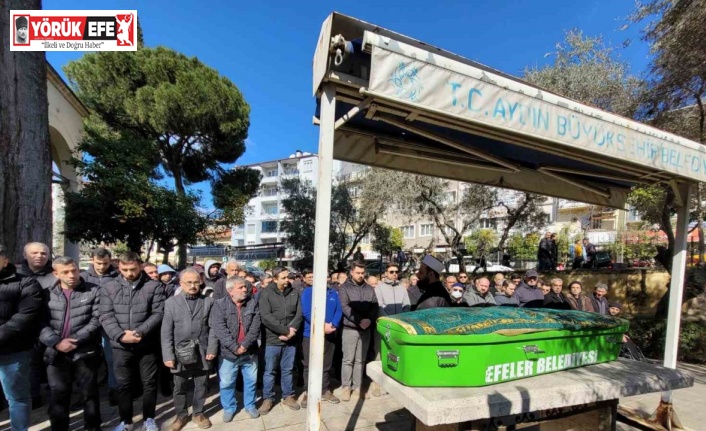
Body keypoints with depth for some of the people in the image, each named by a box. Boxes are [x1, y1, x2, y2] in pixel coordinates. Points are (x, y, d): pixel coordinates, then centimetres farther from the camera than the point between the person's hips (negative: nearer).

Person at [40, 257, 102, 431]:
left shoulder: (94, 291, -3)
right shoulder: (47, 293, 3)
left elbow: (97, 320, -8)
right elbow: (40, 322, -1)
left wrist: (75, 340, -15)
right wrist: (56, 342, -13)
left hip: (85, 352, -1)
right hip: (56, 353, 2)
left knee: (90, 394, 11)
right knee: (58, 396, 14)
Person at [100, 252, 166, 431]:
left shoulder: (154, 286, -6)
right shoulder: (109, 287, 0)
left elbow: (158, 313, -10)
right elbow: (106, 316, -4)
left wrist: (140, 332, -21)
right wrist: (120, 335, -17)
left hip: (147, 345, -1)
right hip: (120, 346, 2)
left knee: (150, 383, 11)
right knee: (123, 385, 16)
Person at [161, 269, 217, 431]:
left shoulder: (209, 301, 0)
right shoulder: (171, 302, -1)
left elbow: (212, 327, 0)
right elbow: (166, 332, -2)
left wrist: (212, 349, -6)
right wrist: (168, 355, -7)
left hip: (202, 353, 0)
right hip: (180, 353, 0)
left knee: (201, 386, 14)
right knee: (180, 387, 15)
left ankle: (198, 413, 35)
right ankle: (181, 415, 36)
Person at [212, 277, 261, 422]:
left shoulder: (253, 303, -3)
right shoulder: (220, 305, -9)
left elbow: (255, 327, -7)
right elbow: (219, 329, -17)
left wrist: (245, 345, -17)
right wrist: (235, 347, -20)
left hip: (250, 352, 2)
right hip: (228, 352, -2)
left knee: (251, 381, 15)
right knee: (227, 383, 14)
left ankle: (250, 405, 37)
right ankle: (229, 408, 36)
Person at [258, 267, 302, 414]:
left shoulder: (294, 293, 2)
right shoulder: (266, 293, -9)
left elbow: (299, 314, 0)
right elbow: (266, 317, -17)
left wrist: (291, 331, -14)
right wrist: (285, 330, -17)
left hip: (290, 339, 3)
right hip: (273, 339, -3)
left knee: (288, 370, 16)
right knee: (270, 371, 11)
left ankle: (288, 396, 32)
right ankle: (268, 398, 28)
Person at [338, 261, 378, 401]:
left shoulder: (369, 288, 8)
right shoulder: (344, 287, -3)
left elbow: (375, 306, 4)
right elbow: (345, 307, -13)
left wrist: (369, 320, -14)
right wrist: (359, 320, -19)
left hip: (366, 329, 4)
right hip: (350, 329, -3)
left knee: (360, 360, 13)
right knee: (348, 360, 4)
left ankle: (357, 387, 25)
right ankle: (346, 387, 18)